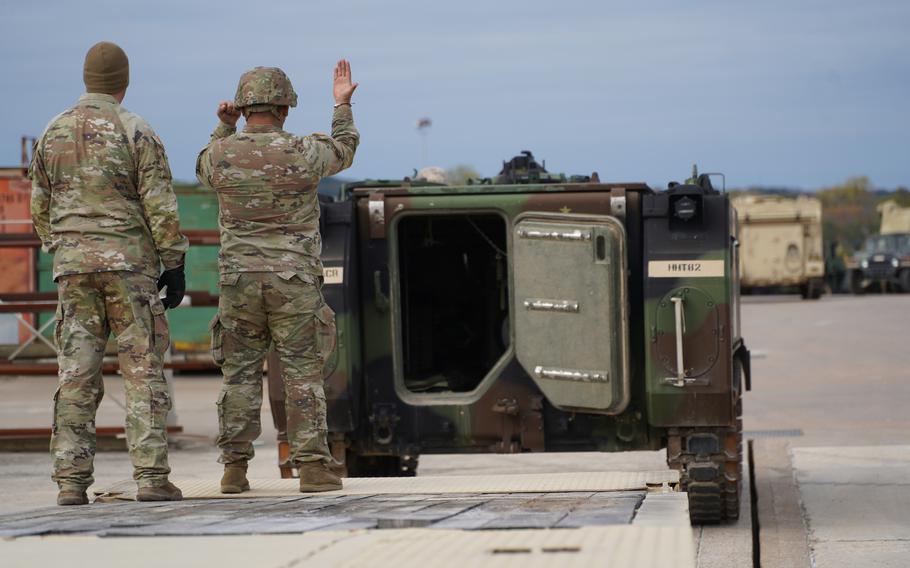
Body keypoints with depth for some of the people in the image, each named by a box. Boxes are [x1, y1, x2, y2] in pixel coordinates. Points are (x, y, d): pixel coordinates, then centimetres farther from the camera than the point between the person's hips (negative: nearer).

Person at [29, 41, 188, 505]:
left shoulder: (53, 133, 8)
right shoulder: (136, 132, -6)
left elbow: (40, 209, 12)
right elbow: (161, 208, -9)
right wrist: (174, 267, -2)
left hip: (73, 265, 4)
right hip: (129, 263, -4)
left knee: (77, 375, 3)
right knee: (143, 371, -1)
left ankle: (71, 481, -2)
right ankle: (151, 476, -7)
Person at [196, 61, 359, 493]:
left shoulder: (221, 154, -4)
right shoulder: (303, 154, -8)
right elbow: (344, 151, 15)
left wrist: (225, 126, 19)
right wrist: (342, 105, 26)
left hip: (239, 281, 2)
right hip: (294, 283, -2)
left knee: (240, 374, 8)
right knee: (303, 375, 2)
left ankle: (234, 468, 5)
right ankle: (312, 466, -2)